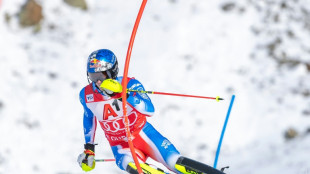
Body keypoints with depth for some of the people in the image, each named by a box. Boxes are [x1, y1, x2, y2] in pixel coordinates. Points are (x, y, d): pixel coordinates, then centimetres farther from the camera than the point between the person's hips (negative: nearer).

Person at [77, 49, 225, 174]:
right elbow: (89, 118, 15)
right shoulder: (86, 95, -7)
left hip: (143, 134, -2)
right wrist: (89, 148, 19)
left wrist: (123, 93, -43)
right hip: (121, 146, 2)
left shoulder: (129, 84, -18)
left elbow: (149, 110, -33)